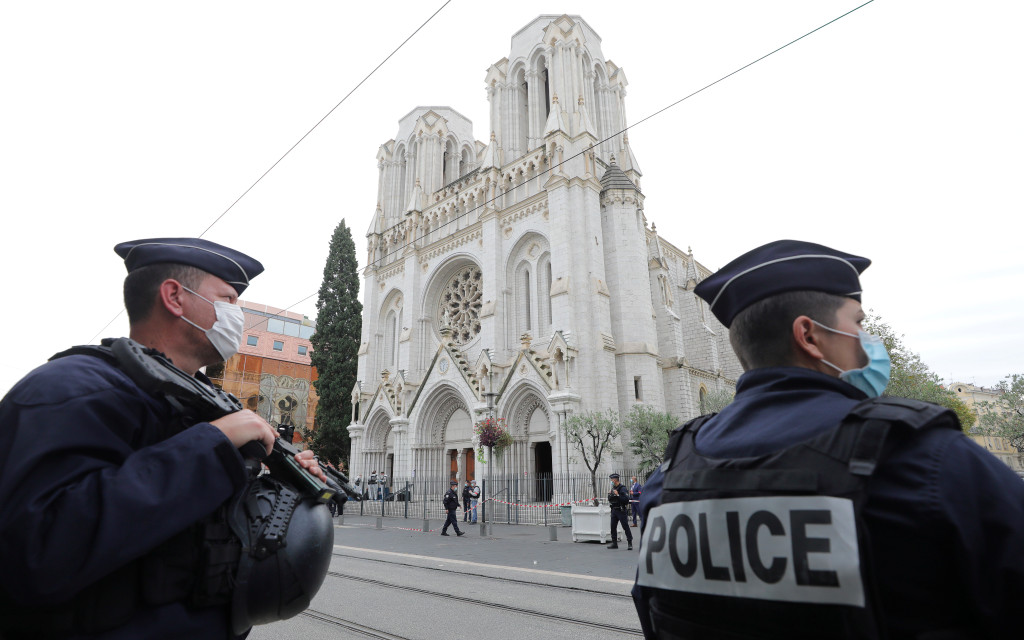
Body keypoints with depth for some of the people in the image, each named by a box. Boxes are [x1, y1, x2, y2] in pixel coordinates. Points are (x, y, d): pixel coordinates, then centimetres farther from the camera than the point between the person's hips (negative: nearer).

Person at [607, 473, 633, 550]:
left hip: (621, 510, -8)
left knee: (625, 527, -5)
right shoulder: (613, 488, 13)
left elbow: (626, 499, -21)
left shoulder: (622, 488, -11)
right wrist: (609, 495, 0)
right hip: (614, 510, 8)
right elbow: (610, 501, 19)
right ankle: (614, 543, 16)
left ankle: (630, 543, 1)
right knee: (613, 527, 8)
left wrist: (618, 495, -24)